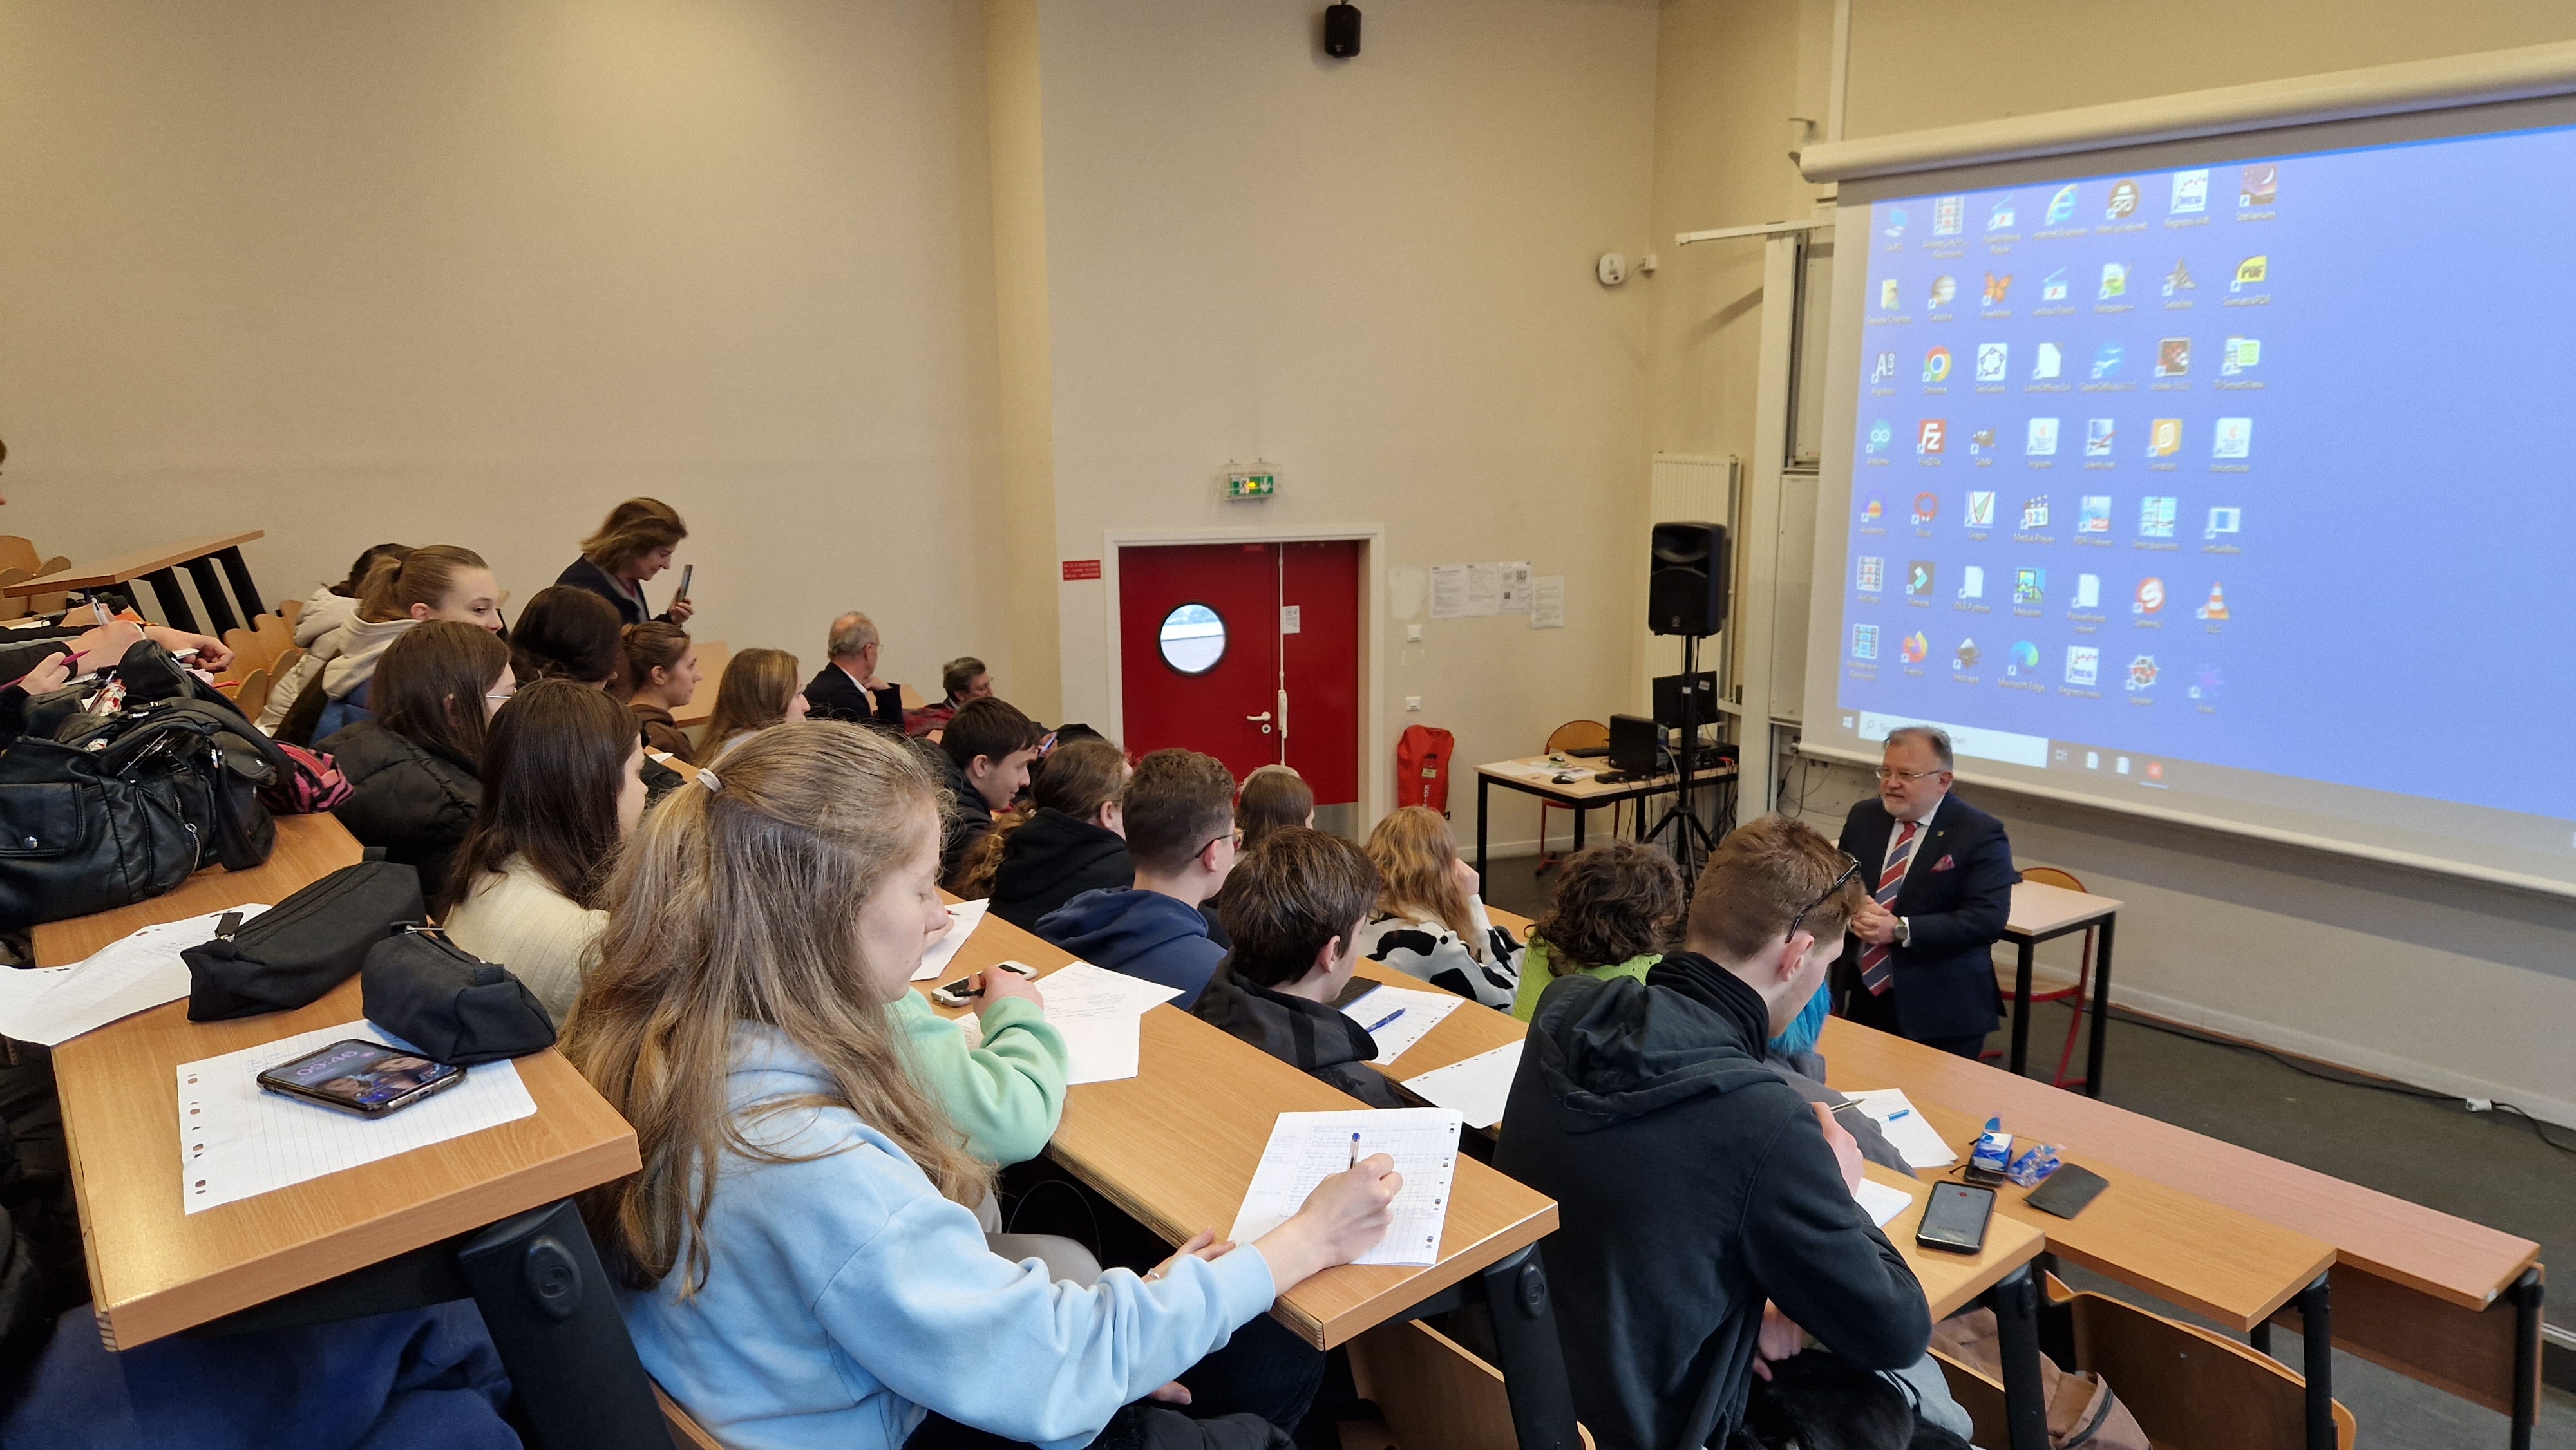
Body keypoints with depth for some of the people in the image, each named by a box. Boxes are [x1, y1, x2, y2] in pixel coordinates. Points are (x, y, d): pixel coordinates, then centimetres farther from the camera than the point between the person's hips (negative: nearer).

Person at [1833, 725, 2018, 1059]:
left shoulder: (1981, 833, -10)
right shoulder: (1863, 817, 7)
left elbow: (1987, 918, -19)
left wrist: (1900, 930, -25)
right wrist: (1854, 912, -15)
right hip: (1861, 996, 5)